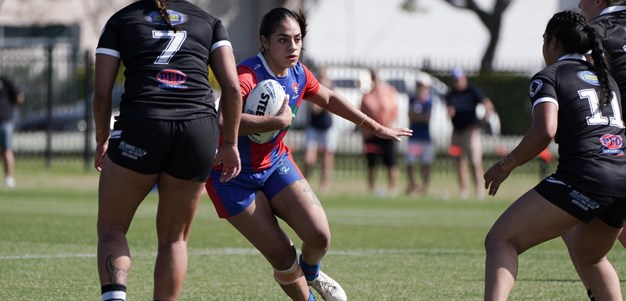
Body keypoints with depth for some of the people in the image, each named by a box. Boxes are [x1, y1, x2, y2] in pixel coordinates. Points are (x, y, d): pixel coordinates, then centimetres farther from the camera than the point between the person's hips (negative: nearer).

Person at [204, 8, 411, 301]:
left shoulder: (298, 74, -4)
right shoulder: (247, 76, -28)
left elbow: (329, 98, 17)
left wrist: (375, 127, 22)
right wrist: (280, 120, -38)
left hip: (275, 163, 6)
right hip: (234, 177, -6)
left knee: (319, 236, -11)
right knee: (282, 256, -10)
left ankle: (311, 273, 25)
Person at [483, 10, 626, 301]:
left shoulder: (548, 77, 4)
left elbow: (545, 130, -12)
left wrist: (506, 165, -1)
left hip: (585, 176, -7)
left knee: (500, 240, -4)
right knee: (588, 257, 31)